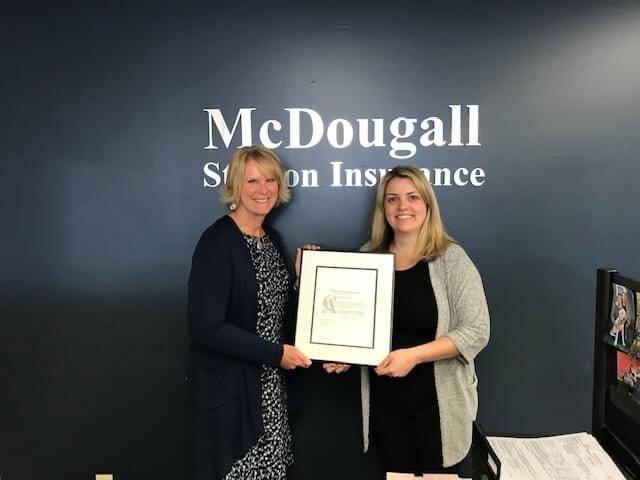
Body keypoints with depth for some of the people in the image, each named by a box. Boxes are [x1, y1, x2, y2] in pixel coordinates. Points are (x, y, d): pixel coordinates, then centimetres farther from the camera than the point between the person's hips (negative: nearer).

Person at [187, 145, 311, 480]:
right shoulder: (217, 241, -18)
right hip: (228, 386, -7)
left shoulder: (273, 239, 6)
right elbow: (205, 327, -23)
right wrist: (276, 353, -19)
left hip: (269, 384, 8)